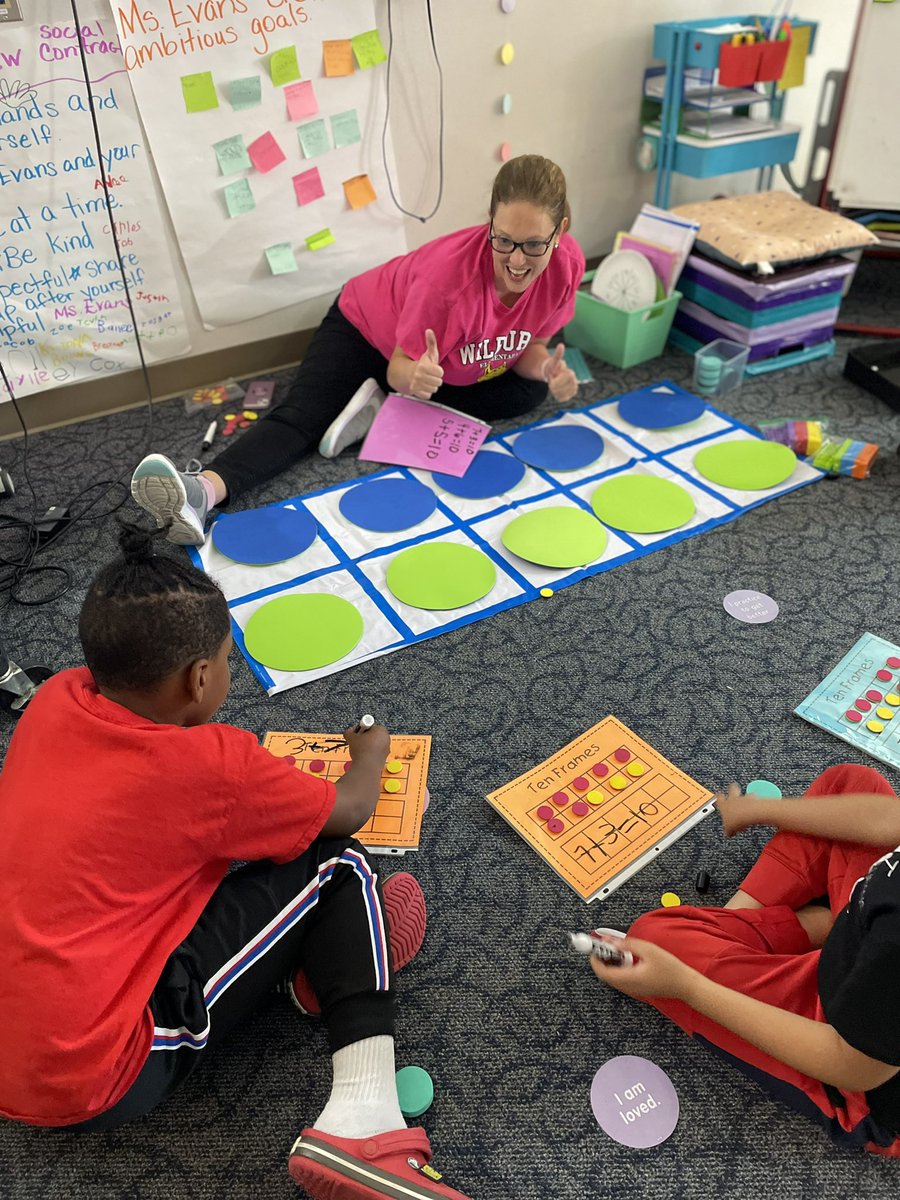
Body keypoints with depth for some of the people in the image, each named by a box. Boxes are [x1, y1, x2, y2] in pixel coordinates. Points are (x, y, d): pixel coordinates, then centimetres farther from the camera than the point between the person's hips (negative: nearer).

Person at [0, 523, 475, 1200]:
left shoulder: (57, 699, -1)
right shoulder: (210, 765, -20)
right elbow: (348, 812, -1)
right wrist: (371, 753, 19)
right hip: (92, 1087, -7)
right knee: (336, 866, -4)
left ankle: (320, 961, 8)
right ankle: (362, 1112, -10)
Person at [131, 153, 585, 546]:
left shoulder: (565, 264, -23)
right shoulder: (450, 270, -37)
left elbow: (528, 344, -9)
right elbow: (400, 368, -28)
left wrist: (547, 369, -32)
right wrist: (413, 377, -53)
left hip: (449, 364, 6)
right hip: (369, 331, -5)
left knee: (526, 392, -16)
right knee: (304, 415, -25)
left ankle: (382, 411, -20)